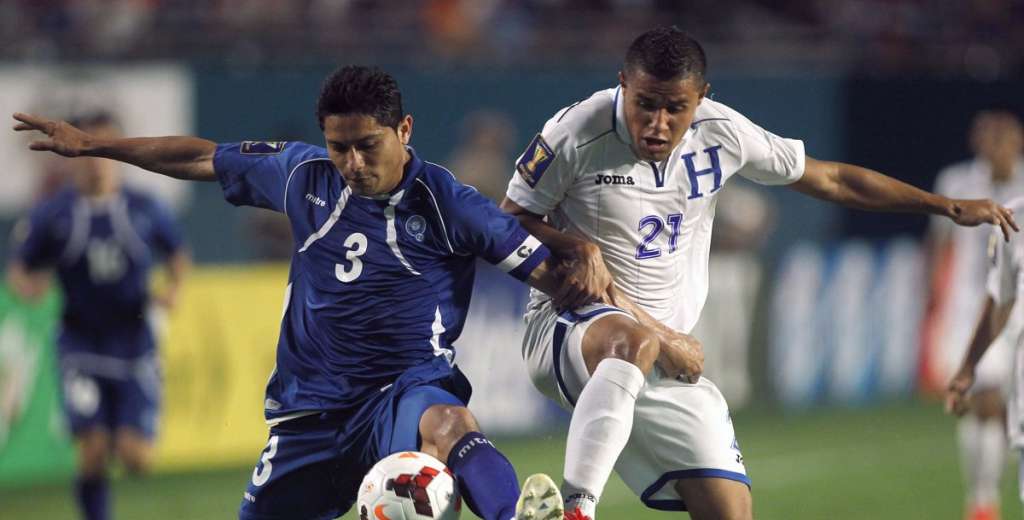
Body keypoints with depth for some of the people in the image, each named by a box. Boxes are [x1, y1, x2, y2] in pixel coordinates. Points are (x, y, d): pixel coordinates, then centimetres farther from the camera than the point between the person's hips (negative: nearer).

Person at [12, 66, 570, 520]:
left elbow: (548, 272, -7)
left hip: (408, 387, -5)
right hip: (310, 409, 5)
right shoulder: (304, 175, 4)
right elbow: (202, 158, 18)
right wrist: (89, 144, 23)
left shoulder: (447, 203, -8)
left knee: (446, 423, -40)